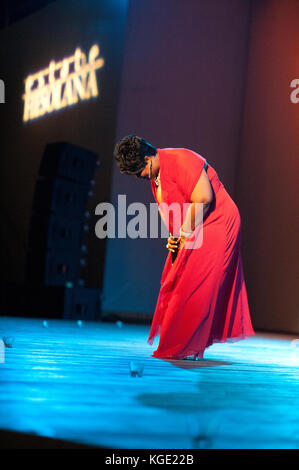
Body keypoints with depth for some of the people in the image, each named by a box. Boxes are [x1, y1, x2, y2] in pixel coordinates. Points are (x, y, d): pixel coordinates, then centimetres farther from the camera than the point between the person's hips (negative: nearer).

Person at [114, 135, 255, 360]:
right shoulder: (154, 175, 10)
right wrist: (173, 235, 2)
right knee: (175, 284, 8)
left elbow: (204, 199, -26)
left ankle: (188, 347, -4)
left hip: (217, 223, -10)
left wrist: (185, 232, -16)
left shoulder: (181, 160, -20)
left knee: (196, 286, -10)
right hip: (190, 232, 10)